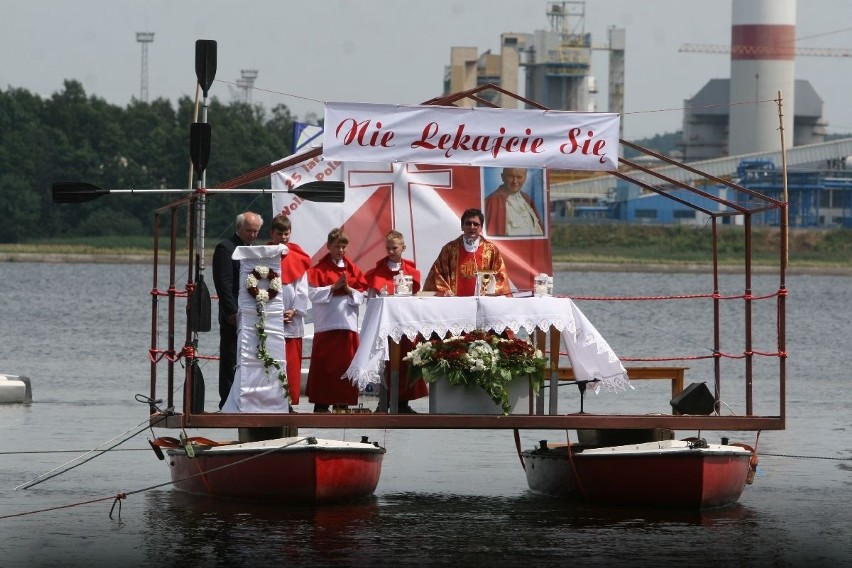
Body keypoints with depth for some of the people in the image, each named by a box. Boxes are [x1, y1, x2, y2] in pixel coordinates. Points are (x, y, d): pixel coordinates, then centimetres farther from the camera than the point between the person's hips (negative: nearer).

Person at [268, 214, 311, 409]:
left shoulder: (296, 258, 11)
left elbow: (302, 289, 7)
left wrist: (294, 311, -7)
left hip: (292, 321, 2)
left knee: (291, 363, 0)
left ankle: (289, 401, 4)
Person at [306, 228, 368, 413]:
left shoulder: (353, 269, 13)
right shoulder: (319, 269, 4)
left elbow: (362, 296, 8)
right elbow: (313, 294, -6)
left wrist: (348, 289, -10)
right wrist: (333, 287, -14)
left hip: (348, 324, 3)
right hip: (326, 326, -3)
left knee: (345, 366, 1)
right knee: (324, 367, -5)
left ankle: (342, 403, 6)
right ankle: (321, 404, -3)